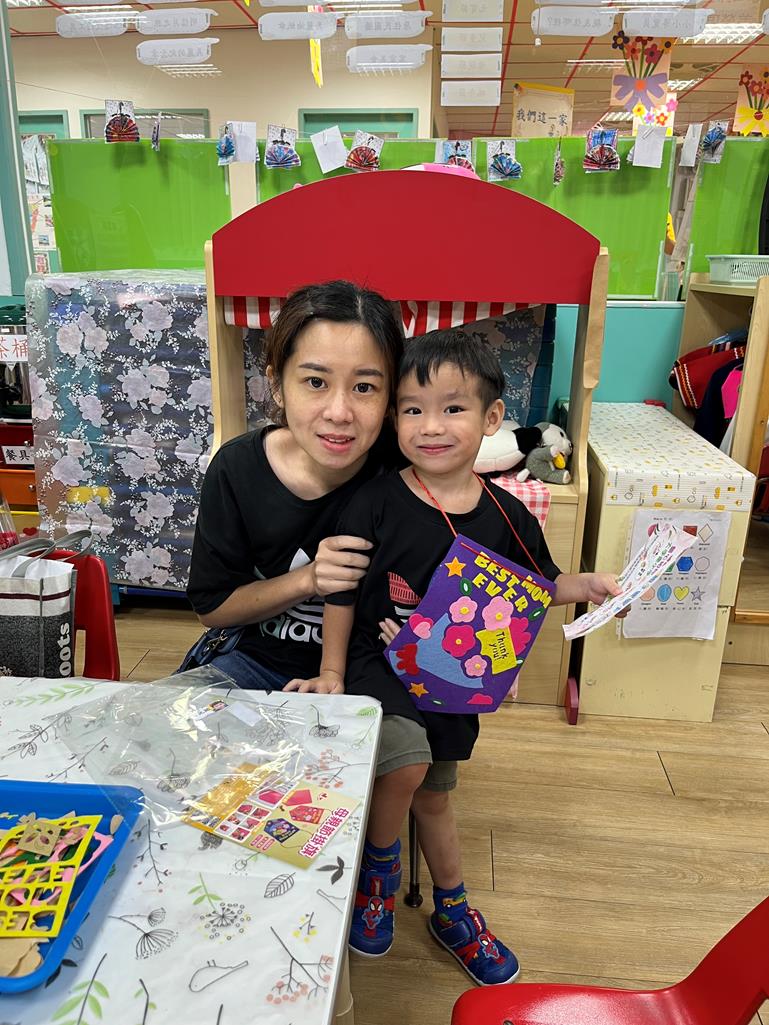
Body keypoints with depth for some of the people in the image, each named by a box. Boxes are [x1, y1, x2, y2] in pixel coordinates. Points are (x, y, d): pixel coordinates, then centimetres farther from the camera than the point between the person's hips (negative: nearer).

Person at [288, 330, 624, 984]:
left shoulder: (506, 515, -9)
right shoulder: (374, 503, -17)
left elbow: (537, 585, 7)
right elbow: (342, 592, -8)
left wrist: (586, 586, -12)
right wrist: (331, 674, -4)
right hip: (379, 665, -3)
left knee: (434, 798, 19)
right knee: (405, 767, -25)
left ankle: (453, 911, 46)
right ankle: (379, 867, 10)